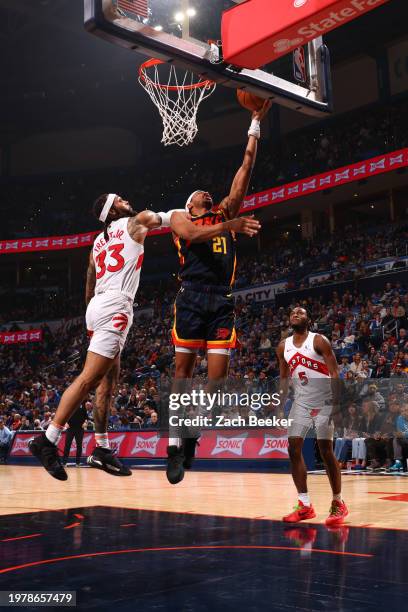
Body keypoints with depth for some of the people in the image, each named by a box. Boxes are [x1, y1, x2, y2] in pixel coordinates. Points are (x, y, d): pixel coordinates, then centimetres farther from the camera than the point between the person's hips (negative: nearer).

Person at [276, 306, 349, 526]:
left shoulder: (319, 341, -10)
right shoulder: (283, 346, 6)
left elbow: (334, 373, -14)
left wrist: (337, 404, -23)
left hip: (324, 401, -5)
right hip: (301, 403, 5)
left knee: (326, 450, -8)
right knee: (293, 449, -2)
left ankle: (338, 504, 7)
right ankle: (305, 506, 6)